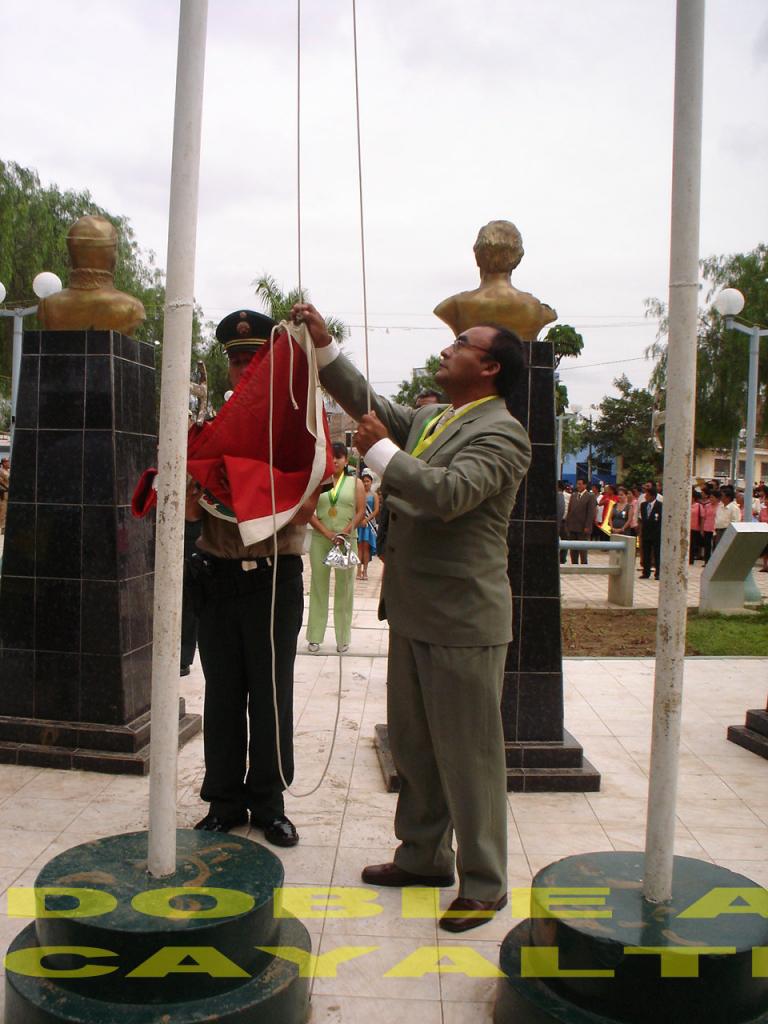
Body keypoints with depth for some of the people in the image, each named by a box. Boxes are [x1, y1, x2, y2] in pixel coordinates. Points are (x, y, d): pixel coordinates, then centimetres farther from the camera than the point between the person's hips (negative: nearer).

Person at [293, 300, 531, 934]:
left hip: (463, 620, -9)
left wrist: (380, 450, -17)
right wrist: (323, 344, 13)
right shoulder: (429, 419, 14)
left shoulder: (500, 434, -13)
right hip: (414, 613, 9)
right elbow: (367, 402, 20)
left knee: (469, 756, 2)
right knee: (412, 745, 19)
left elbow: (447, 492, -27)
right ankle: (424, 855, 36)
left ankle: (485, 885, 17)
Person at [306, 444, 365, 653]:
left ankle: (343, 637, 10)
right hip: (320, 540, 1)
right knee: (319, 587, 4)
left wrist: (346, 531, -14)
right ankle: (315, 637, 11)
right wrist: (327, 533, -11)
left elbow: (361, 512, 0)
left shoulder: (355, 483, 7)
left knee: (344, 588, 2)